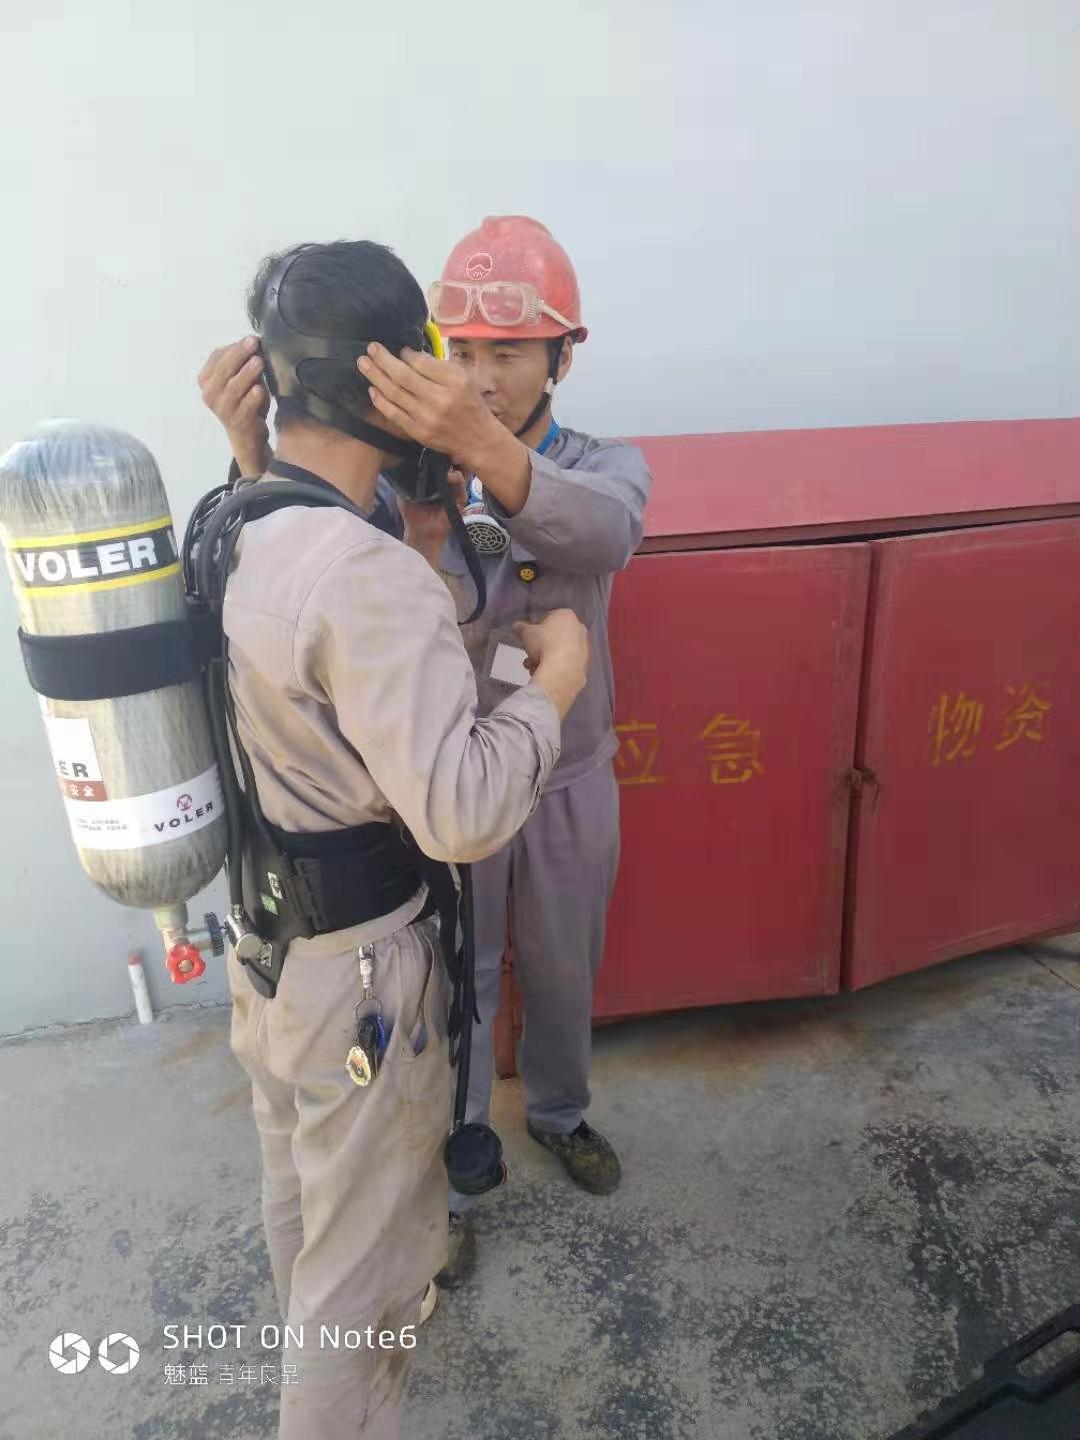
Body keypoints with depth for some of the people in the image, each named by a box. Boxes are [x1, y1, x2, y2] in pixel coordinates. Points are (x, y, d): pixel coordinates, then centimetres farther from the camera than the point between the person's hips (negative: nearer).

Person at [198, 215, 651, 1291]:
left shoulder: (607, 465, -9)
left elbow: (599, 533, -35)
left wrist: (483, 446, -55)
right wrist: (257, 456, -46)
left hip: (571, 787, 2)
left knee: (562, 974, 23)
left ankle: (558, 1111, 53)